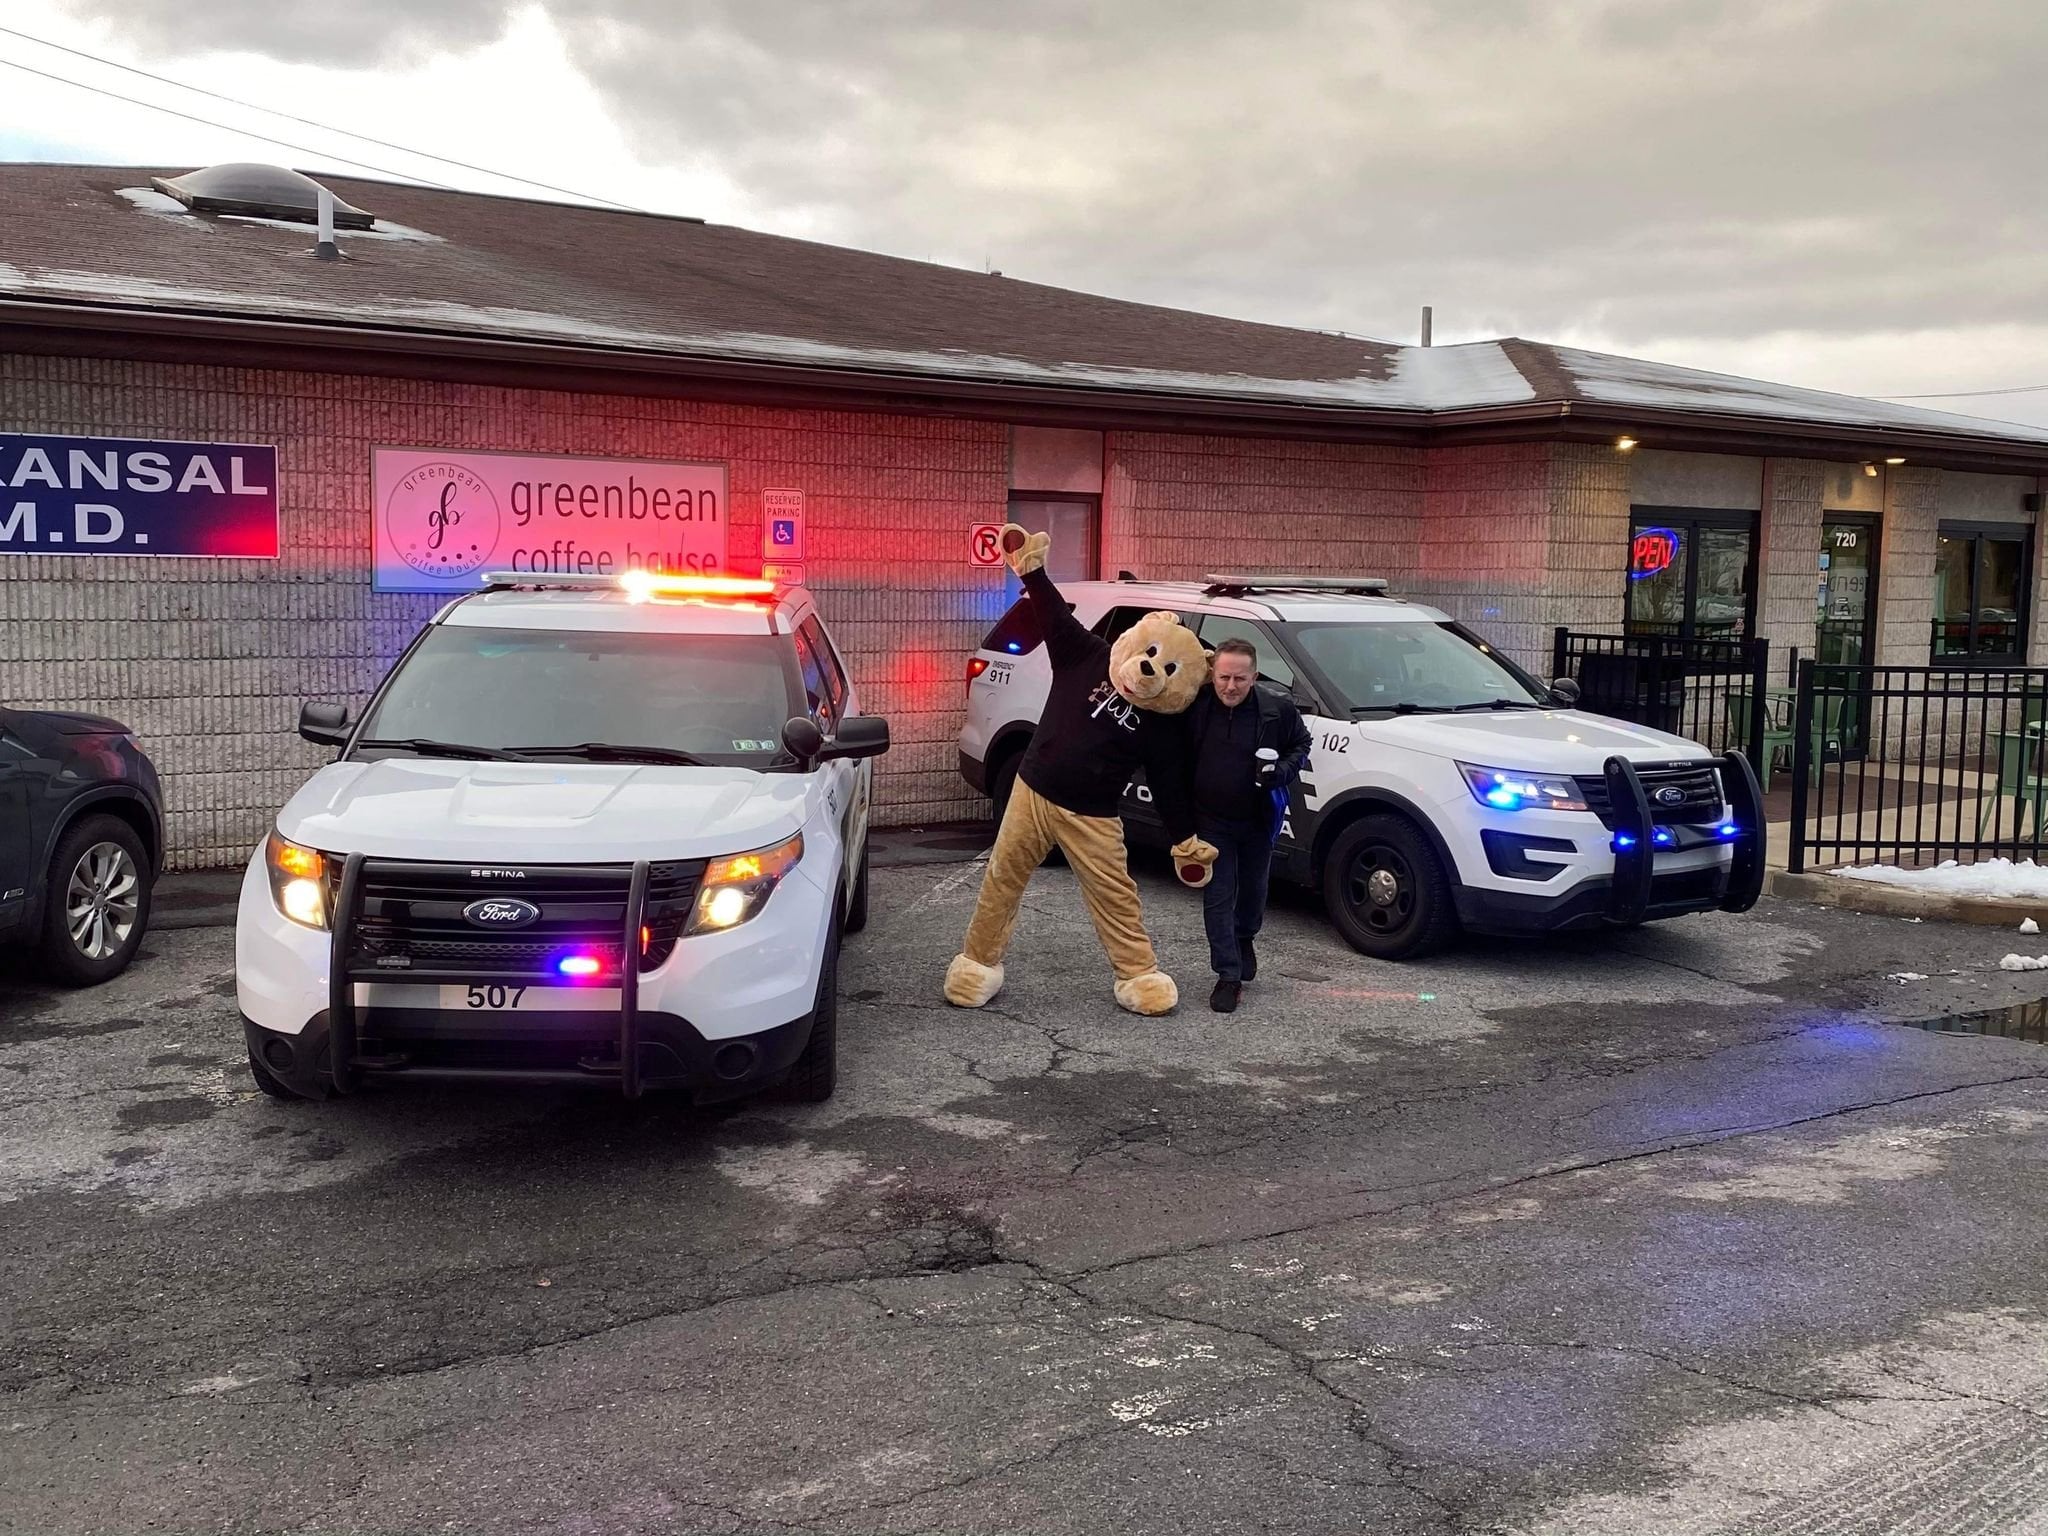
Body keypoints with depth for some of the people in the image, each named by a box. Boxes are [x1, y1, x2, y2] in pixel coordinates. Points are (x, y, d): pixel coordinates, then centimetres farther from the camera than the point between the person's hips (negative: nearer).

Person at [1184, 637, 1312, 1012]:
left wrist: (1282, 771, -19)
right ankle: (1229, 975, 6)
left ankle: (1244, 938, 49)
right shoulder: (1195, 705, -16)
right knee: (1218, 898, -1)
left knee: (1253, 889, 20)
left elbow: (1301, 745, 1)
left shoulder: (1277, 709, -16)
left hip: (1259, 820, 1)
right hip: (1211, 820, -1)